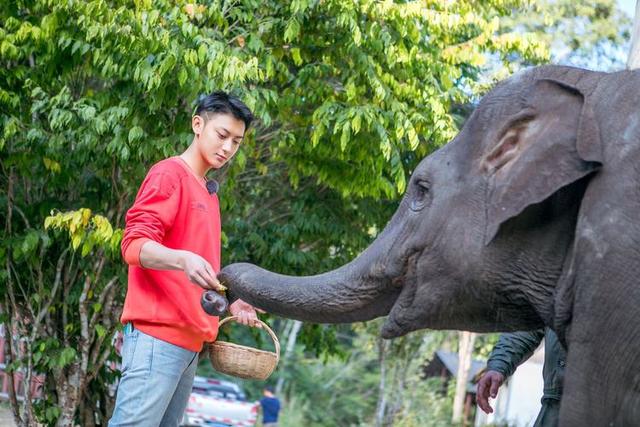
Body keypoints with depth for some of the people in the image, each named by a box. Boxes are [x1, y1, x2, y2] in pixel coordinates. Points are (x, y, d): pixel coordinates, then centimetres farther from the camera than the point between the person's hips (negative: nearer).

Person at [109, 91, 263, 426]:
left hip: (189, 340, 8)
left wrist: (230, 302, 18)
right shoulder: (169, 174, -3)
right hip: (158, 335, -8)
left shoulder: (207, 191, 23)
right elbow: (134, 245, -14)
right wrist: (183, 259, -31)